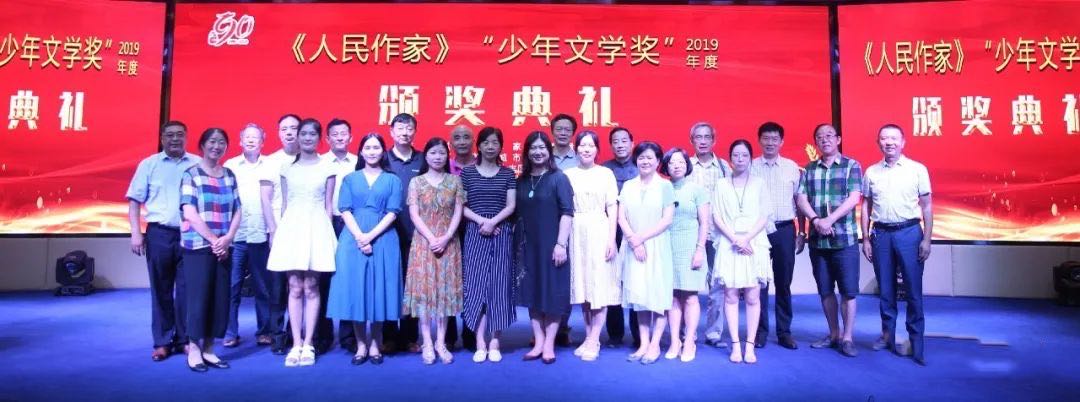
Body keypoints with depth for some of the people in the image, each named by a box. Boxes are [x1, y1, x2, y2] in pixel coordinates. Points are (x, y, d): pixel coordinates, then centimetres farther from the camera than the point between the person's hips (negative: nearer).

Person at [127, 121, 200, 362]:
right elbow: (135, 201, 5)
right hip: (159, 234, 0)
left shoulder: (197, 164, 6)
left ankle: (184, 339, 16)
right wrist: (136, 233, -4)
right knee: (161, 290, 6)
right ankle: (162, 342, 15)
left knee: (187, 290, 4)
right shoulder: (149, 164, 6)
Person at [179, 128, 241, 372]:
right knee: (199, 297, -4)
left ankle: (209, 349, 15)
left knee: (220, 299, 4)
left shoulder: (229, 176, 12)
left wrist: (227, 238, -6)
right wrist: (212, 239, -13)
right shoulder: (191, 174, -1)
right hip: (198, 245, -4)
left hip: (223, 247, 4)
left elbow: (236, 211, 9)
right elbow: (190, 213, -9)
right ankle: (193, 349, 9)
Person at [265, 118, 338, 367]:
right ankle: (296, 344, 7)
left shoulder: (327, 168, 5)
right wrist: (278, 230, 6)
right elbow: (284, 204, 12)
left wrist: (327, 234, 1)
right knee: (295, 288, 1)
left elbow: (328, 206, 5)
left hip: (316, 227, -2)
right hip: (291, 226, 2)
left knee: (311, 288, 0)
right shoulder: (287, 168, 11)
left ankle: (308, 344, 6)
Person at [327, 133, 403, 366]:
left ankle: (375, 345, 9)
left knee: (379, 290, 0)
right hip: (353, 239, 1)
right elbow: (345, 211, 3)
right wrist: (359, 237, -12)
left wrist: (370, 236, -12)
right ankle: (361, 345, 8)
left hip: (382, 240, -1)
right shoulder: (350, 179, 13)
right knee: (355, 289, -1)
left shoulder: (393, 180, 9)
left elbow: (392, 213, -1)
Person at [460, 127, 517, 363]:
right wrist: (481, 220, -12)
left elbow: (511, 206, 1)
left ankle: (495, 343, 6)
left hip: (501, 235, 1)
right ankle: (480, 344, 1)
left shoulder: (508, 174, 8)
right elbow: (461, 206, 2)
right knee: (476, 285, -4)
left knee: (499, 286, -1)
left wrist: (492, 222, -14)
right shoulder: (467, 172, 7)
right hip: (474, 234, 0)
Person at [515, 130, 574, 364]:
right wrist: (517, 244, 7)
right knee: (531, 293, 7)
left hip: (550, 244, -4)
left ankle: (549, 344, 11)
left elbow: (567, 212, -10)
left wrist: (561, 244, -17)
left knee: (552, 292, 1)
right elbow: (518, 213, 12)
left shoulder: (559, 178, -4)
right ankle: (538, 342, 17)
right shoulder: (521, 181, 9)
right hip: (528, 245, 5)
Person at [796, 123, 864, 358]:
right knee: (825, 290, 10)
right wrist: (816, 220, -14)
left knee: (848, 290, -1)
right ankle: (833, 334, 21)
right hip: (817, 239, 4)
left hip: (845, 238, -3)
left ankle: (847, 338, 7)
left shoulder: (851, 166, 2)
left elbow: (854, 198, -9)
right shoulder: (809, 169, 11)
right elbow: (801, 199, 3)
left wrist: (830, 220, -18)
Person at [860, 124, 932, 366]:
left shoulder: (918, 170, 1)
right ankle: (888, 335, 21)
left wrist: (926, 240, -4)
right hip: (881, 234, 2)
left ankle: (916, 343, 6)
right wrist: (865, 239, 5)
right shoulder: (871, 172, 7)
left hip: (909, 232, -2)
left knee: (913, 289, -1)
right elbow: (866, 207, 10)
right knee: (885, 289, 9)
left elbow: (926, 207, 2)